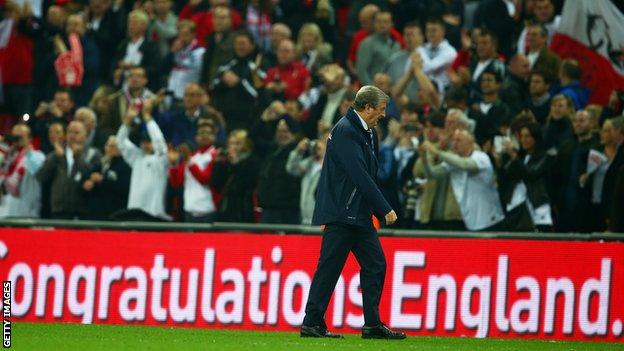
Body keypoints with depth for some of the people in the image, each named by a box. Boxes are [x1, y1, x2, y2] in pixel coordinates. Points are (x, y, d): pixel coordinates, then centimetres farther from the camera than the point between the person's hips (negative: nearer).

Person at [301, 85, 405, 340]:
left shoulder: (368, 133, 15)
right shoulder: (345, 131, -15)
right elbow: (360, 175, -20)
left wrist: (377, 209, 8)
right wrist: (385, 209, -17)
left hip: (360, 214, 10)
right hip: (341, 212, -10)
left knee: (375, 265, 6)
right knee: (329, 268, -6)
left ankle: (372, 324, 9)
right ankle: (311, 323, -2)